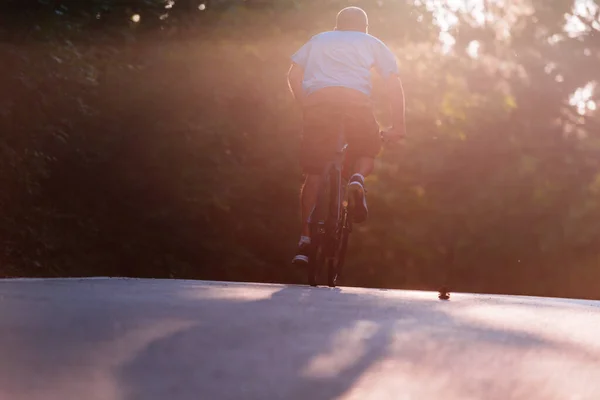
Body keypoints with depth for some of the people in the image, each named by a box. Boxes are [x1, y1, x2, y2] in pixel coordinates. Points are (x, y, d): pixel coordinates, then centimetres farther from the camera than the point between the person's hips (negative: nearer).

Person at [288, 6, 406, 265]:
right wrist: (398, 127, 16)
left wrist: (305, 108, 23)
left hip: (318, 98, 1)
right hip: (357, 98, -1)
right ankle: (358, 178, -9)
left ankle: (305, 239, -3)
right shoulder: (372, 44, 28)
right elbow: (394, 83, 16)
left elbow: (293, 75, 19)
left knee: (313, 173, 6)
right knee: (368, 149, 25)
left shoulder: (319, 40, 33)